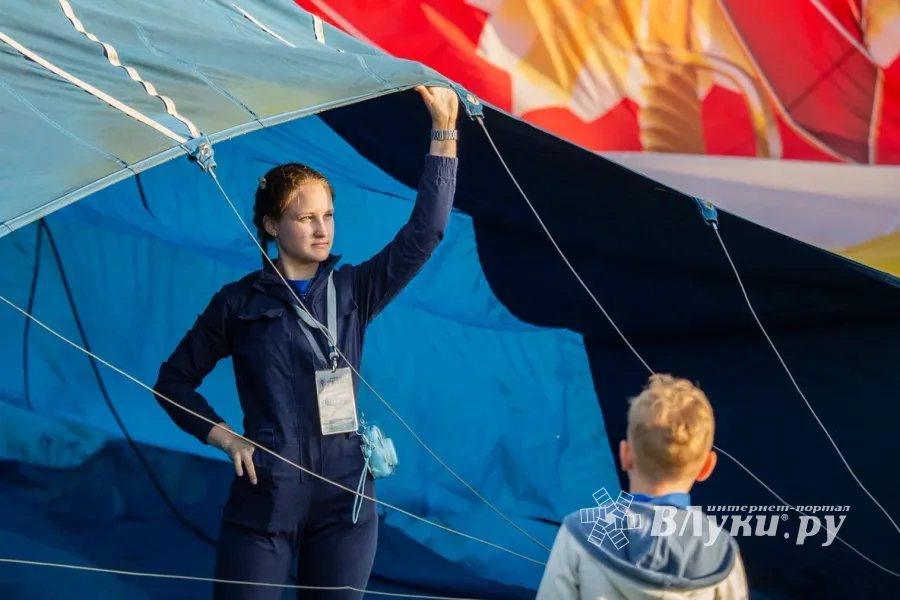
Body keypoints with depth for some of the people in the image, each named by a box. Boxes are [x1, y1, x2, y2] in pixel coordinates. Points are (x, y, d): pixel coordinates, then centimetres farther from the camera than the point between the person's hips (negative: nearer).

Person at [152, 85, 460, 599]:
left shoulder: (353, 291, 8)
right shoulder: (240, 303, 3)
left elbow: (423, 233, -3)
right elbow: (174, 381, 11)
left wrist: (444, 133, -8)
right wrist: (223, 436, -4)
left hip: (346, 499, 2)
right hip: (265, 497, -2)